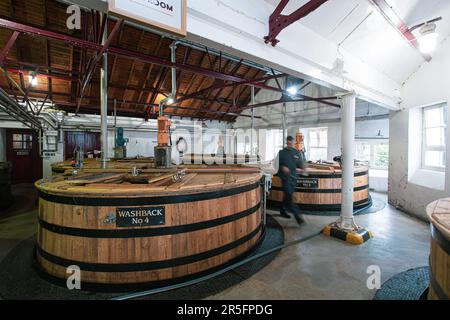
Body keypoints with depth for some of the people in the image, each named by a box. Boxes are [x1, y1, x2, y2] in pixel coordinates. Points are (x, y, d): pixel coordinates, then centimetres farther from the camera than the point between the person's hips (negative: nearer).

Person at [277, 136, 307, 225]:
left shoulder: (297, 153, 8)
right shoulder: (281, 153, -3)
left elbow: (299, 163, 14)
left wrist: (303, 166, -8)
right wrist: (282, 167, -20)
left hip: (293, 177, 5)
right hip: (285, 177, -5)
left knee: (288, 196, 15)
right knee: (289, 197, -10)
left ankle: (283, 211, 33)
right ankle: (297, 216, -6)